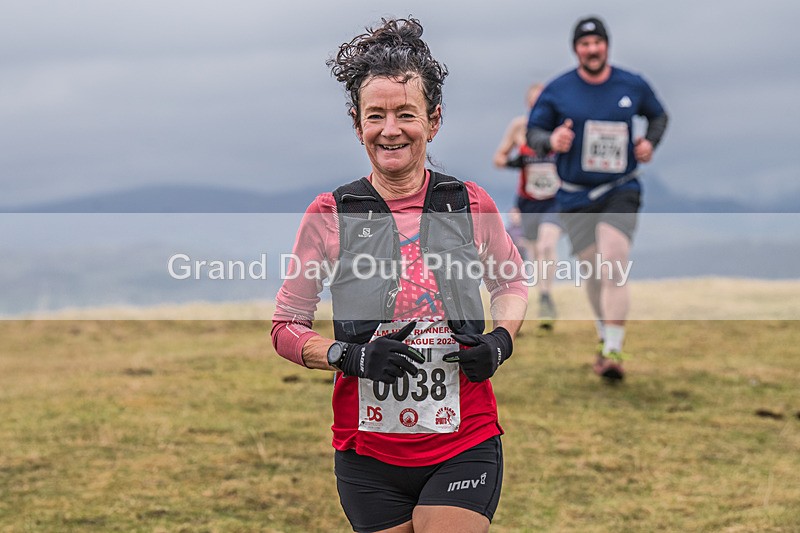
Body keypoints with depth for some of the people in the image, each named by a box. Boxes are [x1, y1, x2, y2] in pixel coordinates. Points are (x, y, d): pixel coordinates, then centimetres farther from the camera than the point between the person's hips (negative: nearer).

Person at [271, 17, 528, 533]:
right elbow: (286, 326, 3)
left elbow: (512, 282, 18)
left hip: (464, 447, 0)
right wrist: (352, 357, -15)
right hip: (368, 455, 0)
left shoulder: (472, 204, -1)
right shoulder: (329, 215, -3)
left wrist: (500, 342, -3)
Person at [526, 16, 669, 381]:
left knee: (613, 266, -18)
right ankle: (606, 335, 32)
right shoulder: (557, 91, -2)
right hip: (575, 197, 1)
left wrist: (650, 143, 1)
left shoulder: (633, 86, 2)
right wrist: (551, 141, -20)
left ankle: (614, 351, -21)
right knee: (592, 272, 7)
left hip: (621, 191, -1)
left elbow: (658, 115, 20)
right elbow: (533, 131, 3)